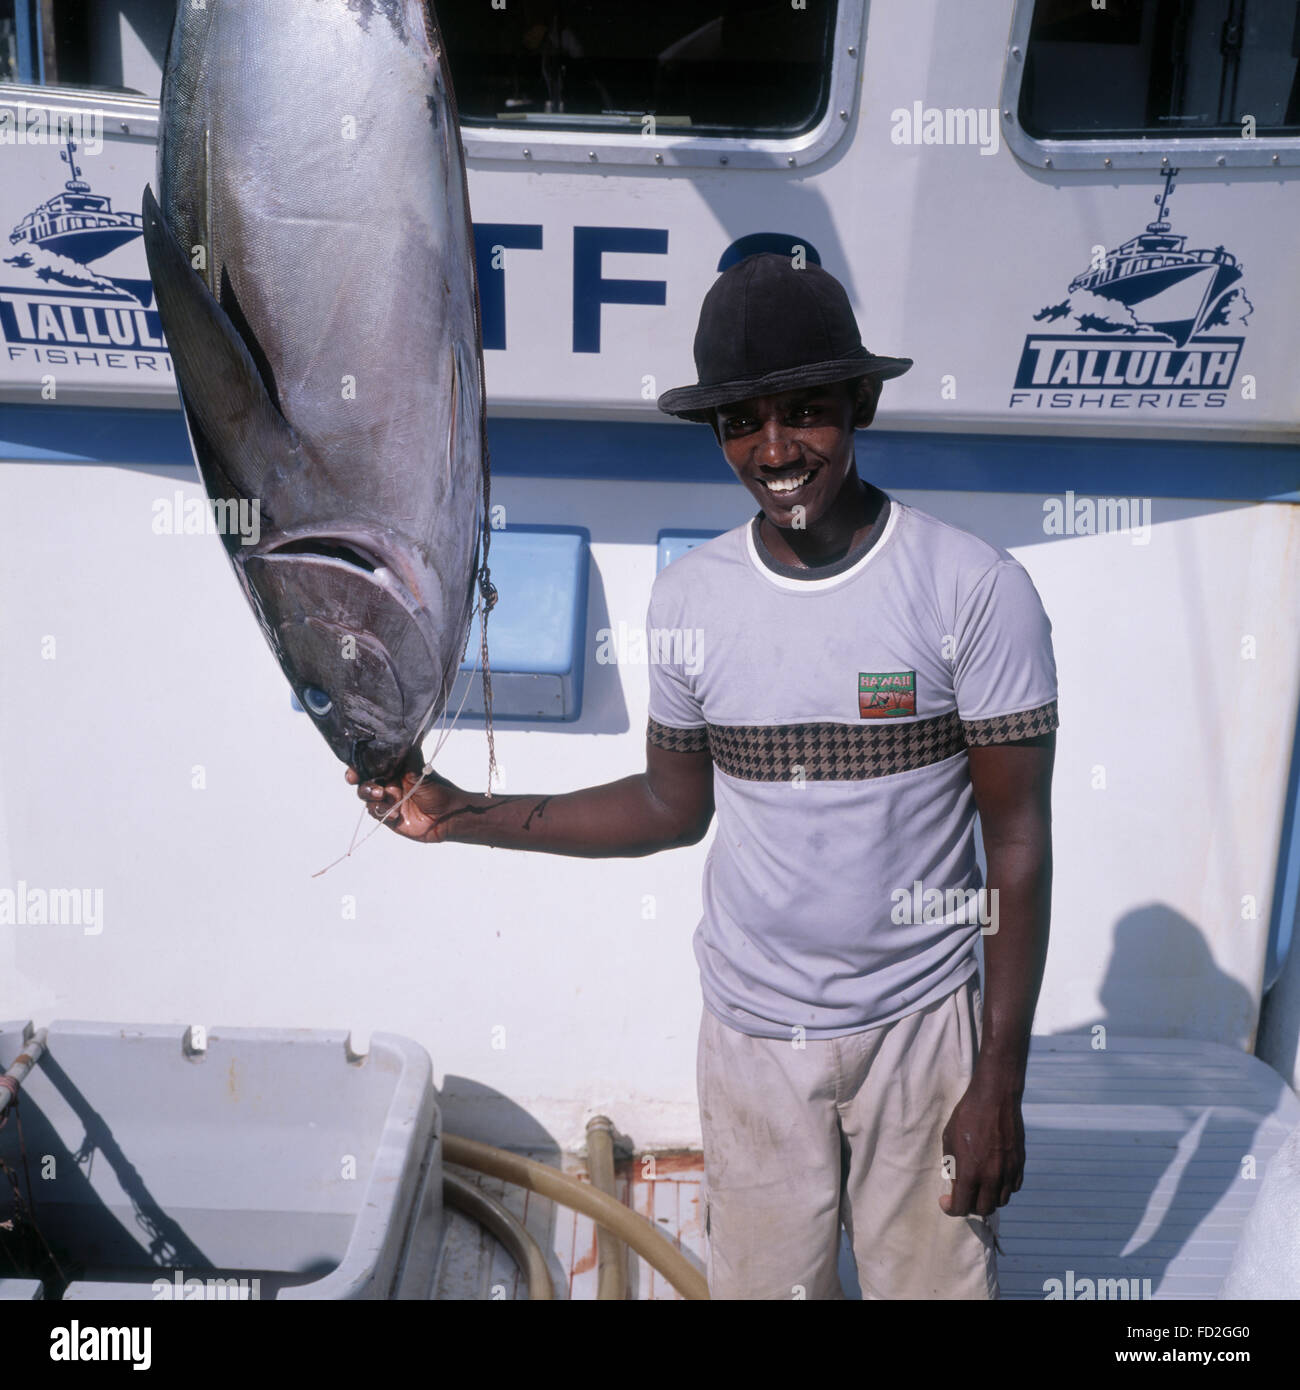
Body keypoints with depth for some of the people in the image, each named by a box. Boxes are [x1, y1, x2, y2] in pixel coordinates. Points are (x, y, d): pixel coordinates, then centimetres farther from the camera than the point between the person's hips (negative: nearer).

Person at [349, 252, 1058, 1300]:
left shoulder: (978, 590, -13)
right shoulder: (690, 597, -3)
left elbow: (1020, 842, -9)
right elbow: (676, 806, 5)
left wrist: (1000, 1082, -10)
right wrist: (463, 815, -2)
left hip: (923, 1024, -2)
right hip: (752, 1027, 3)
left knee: (933, 1277, 12)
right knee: (763, 1282, 16)